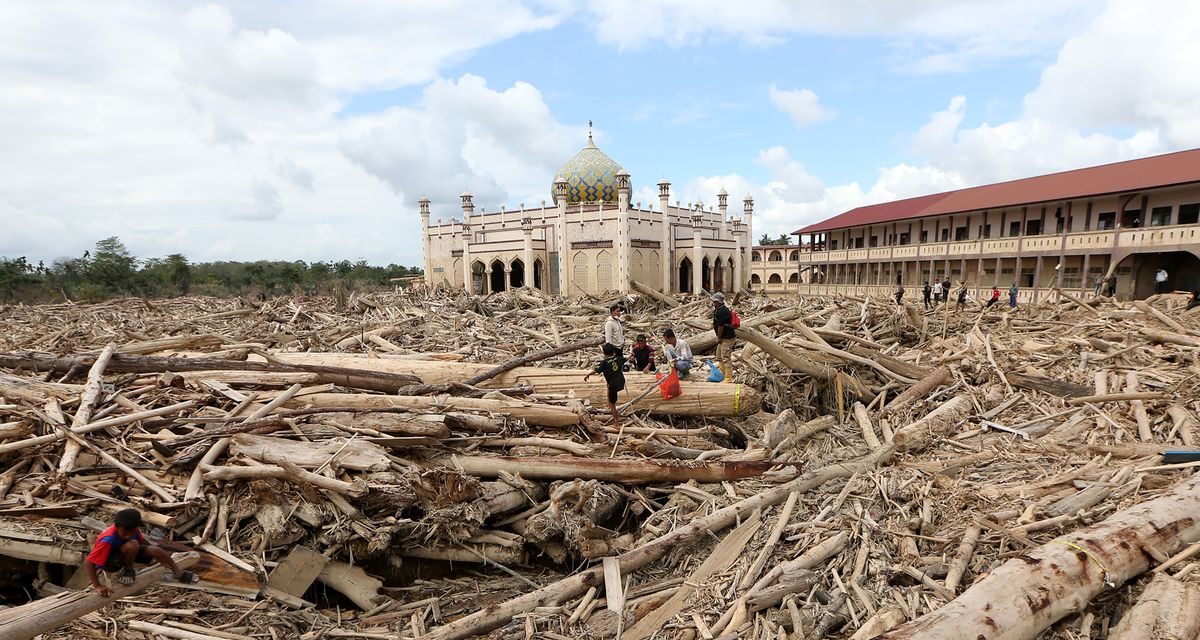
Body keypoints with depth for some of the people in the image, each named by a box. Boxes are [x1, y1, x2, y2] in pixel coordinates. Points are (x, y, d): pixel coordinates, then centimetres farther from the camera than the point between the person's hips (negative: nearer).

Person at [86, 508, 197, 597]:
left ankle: (179, 573, 6)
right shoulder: (108, 540, -38)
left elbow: (143, 542, 2)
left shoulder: (132, 529, -19)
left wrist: (161, 556, 10)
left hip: (125, 553, 6)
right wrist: (97, 586, -39)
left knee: (155, 550, -14)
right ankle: (128, 571, -10)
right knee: (132, 545, -37)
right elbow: (88, 563, -35)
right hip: (109, 562, -6)